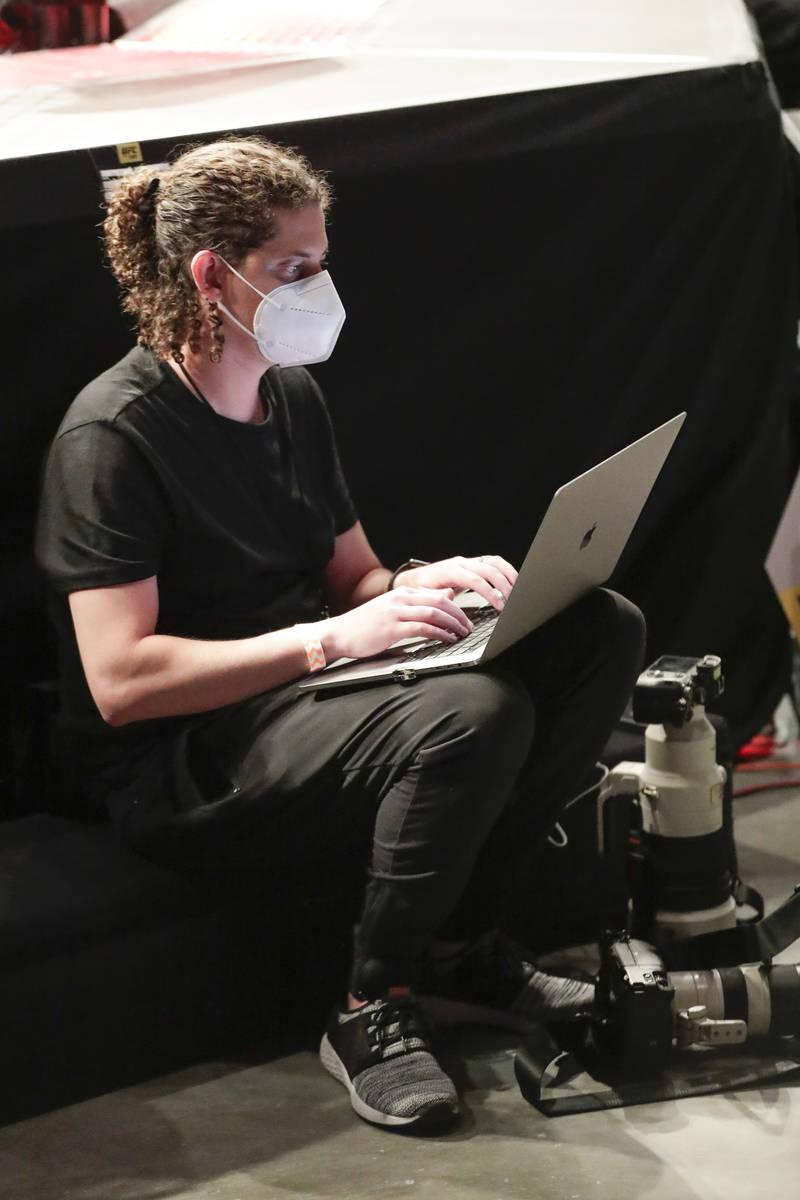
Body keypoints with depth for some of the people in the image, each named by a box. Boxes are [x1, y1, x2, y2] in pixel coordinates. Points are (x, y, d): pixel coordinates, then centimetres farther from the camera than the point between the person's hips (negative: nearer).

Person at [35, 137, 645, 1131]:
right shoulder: (114, 434, -15)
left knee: (602, 630, -3)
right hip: (179, 768, -9)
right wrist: (331, 637, -27)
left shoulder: (291, 396, 13)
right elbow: (119, 681, -23)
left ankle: (459, 941, 1)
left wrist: (419, 584, -5)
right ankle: (374, 1014, -16)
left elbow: (351, 573, 20)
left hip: (301, 699, 9)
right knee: (473, 711, -34)